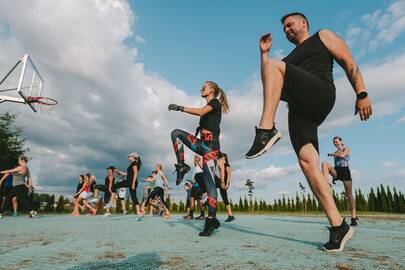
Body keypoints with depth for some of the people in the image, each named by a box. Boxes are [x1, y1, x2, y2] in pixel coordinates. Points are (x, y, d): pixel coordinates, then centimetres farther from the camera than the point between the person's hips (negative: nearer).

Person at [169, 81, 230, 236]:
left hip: (210, 143, -9)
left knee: (209, 181, -13)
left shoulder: (215, 102, 1)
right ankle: (181, 166, -12)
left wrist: (180, 108, -16)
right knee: (176, 133, -9)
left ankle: (212, 220, -12)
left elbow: (200, 112, -19)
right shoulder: (209, 107, 26)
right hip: (202, 143, 9)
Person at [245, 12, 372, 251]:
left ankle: (267, 130, -36)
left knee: (275, 66, -22)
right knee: (307, 161, -13)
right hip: (300, 108, 5)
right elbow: (269, 84, 25)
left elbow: (349, 63, 10)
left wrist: (361, 93, -5)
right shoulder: (289, 59, 36)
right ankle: (338, 225, -9)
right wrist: (264, 52, 24)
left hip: (320, 95, -5)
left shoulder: (323, 36, 21)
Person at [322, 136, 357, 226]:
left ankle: (354, 216, -1)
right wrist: (333, 176, 19)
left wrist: (331, 154, 2)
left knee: (349, 194, -5)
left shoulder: (346, 149, 9)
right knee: (324, 163, -24)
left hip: (345, 171, -4)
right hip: (336, 171, 4)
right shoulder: (335, 152, 23)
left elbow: (342, 156, -13)